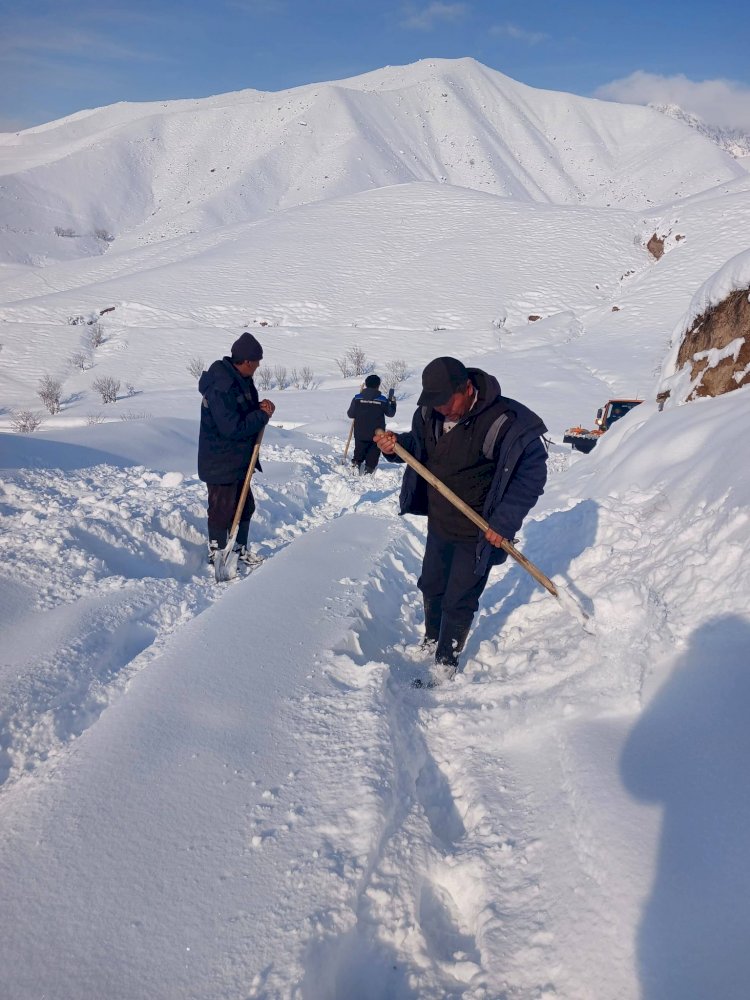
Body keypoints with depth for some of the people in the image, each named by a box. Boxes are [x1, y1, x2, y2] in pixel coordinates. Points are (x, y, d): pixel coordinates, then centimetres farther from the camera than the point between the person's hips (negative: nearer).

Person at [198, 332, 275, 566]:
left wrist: (260, 406, -6)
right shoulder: (220, 388, -27)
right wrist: (263, 414, -19)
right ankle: (217, 556, 20)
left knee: (245, 506, 20)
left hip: (239, 461, 10)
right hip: (220, 465, -10)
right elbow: (233, 428, -30)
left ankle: (240, 549, 36)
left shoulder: (241, 380, 5)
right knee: (222, 511, 4)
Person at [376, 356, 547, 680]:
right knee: (431, 586, 23)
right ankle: (432, 639, 49)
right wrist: (395, 445, -12)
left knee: (459, 601, 6)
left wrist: (505, 520, -24)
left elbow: (532, 471, -21)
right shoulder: (430, 413, -8)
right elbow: (417, 444, 11)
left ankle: (446, 659, 30)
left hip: (478, 533, -6)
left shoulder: (505, 422, -27)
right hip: (438, 523, 6)